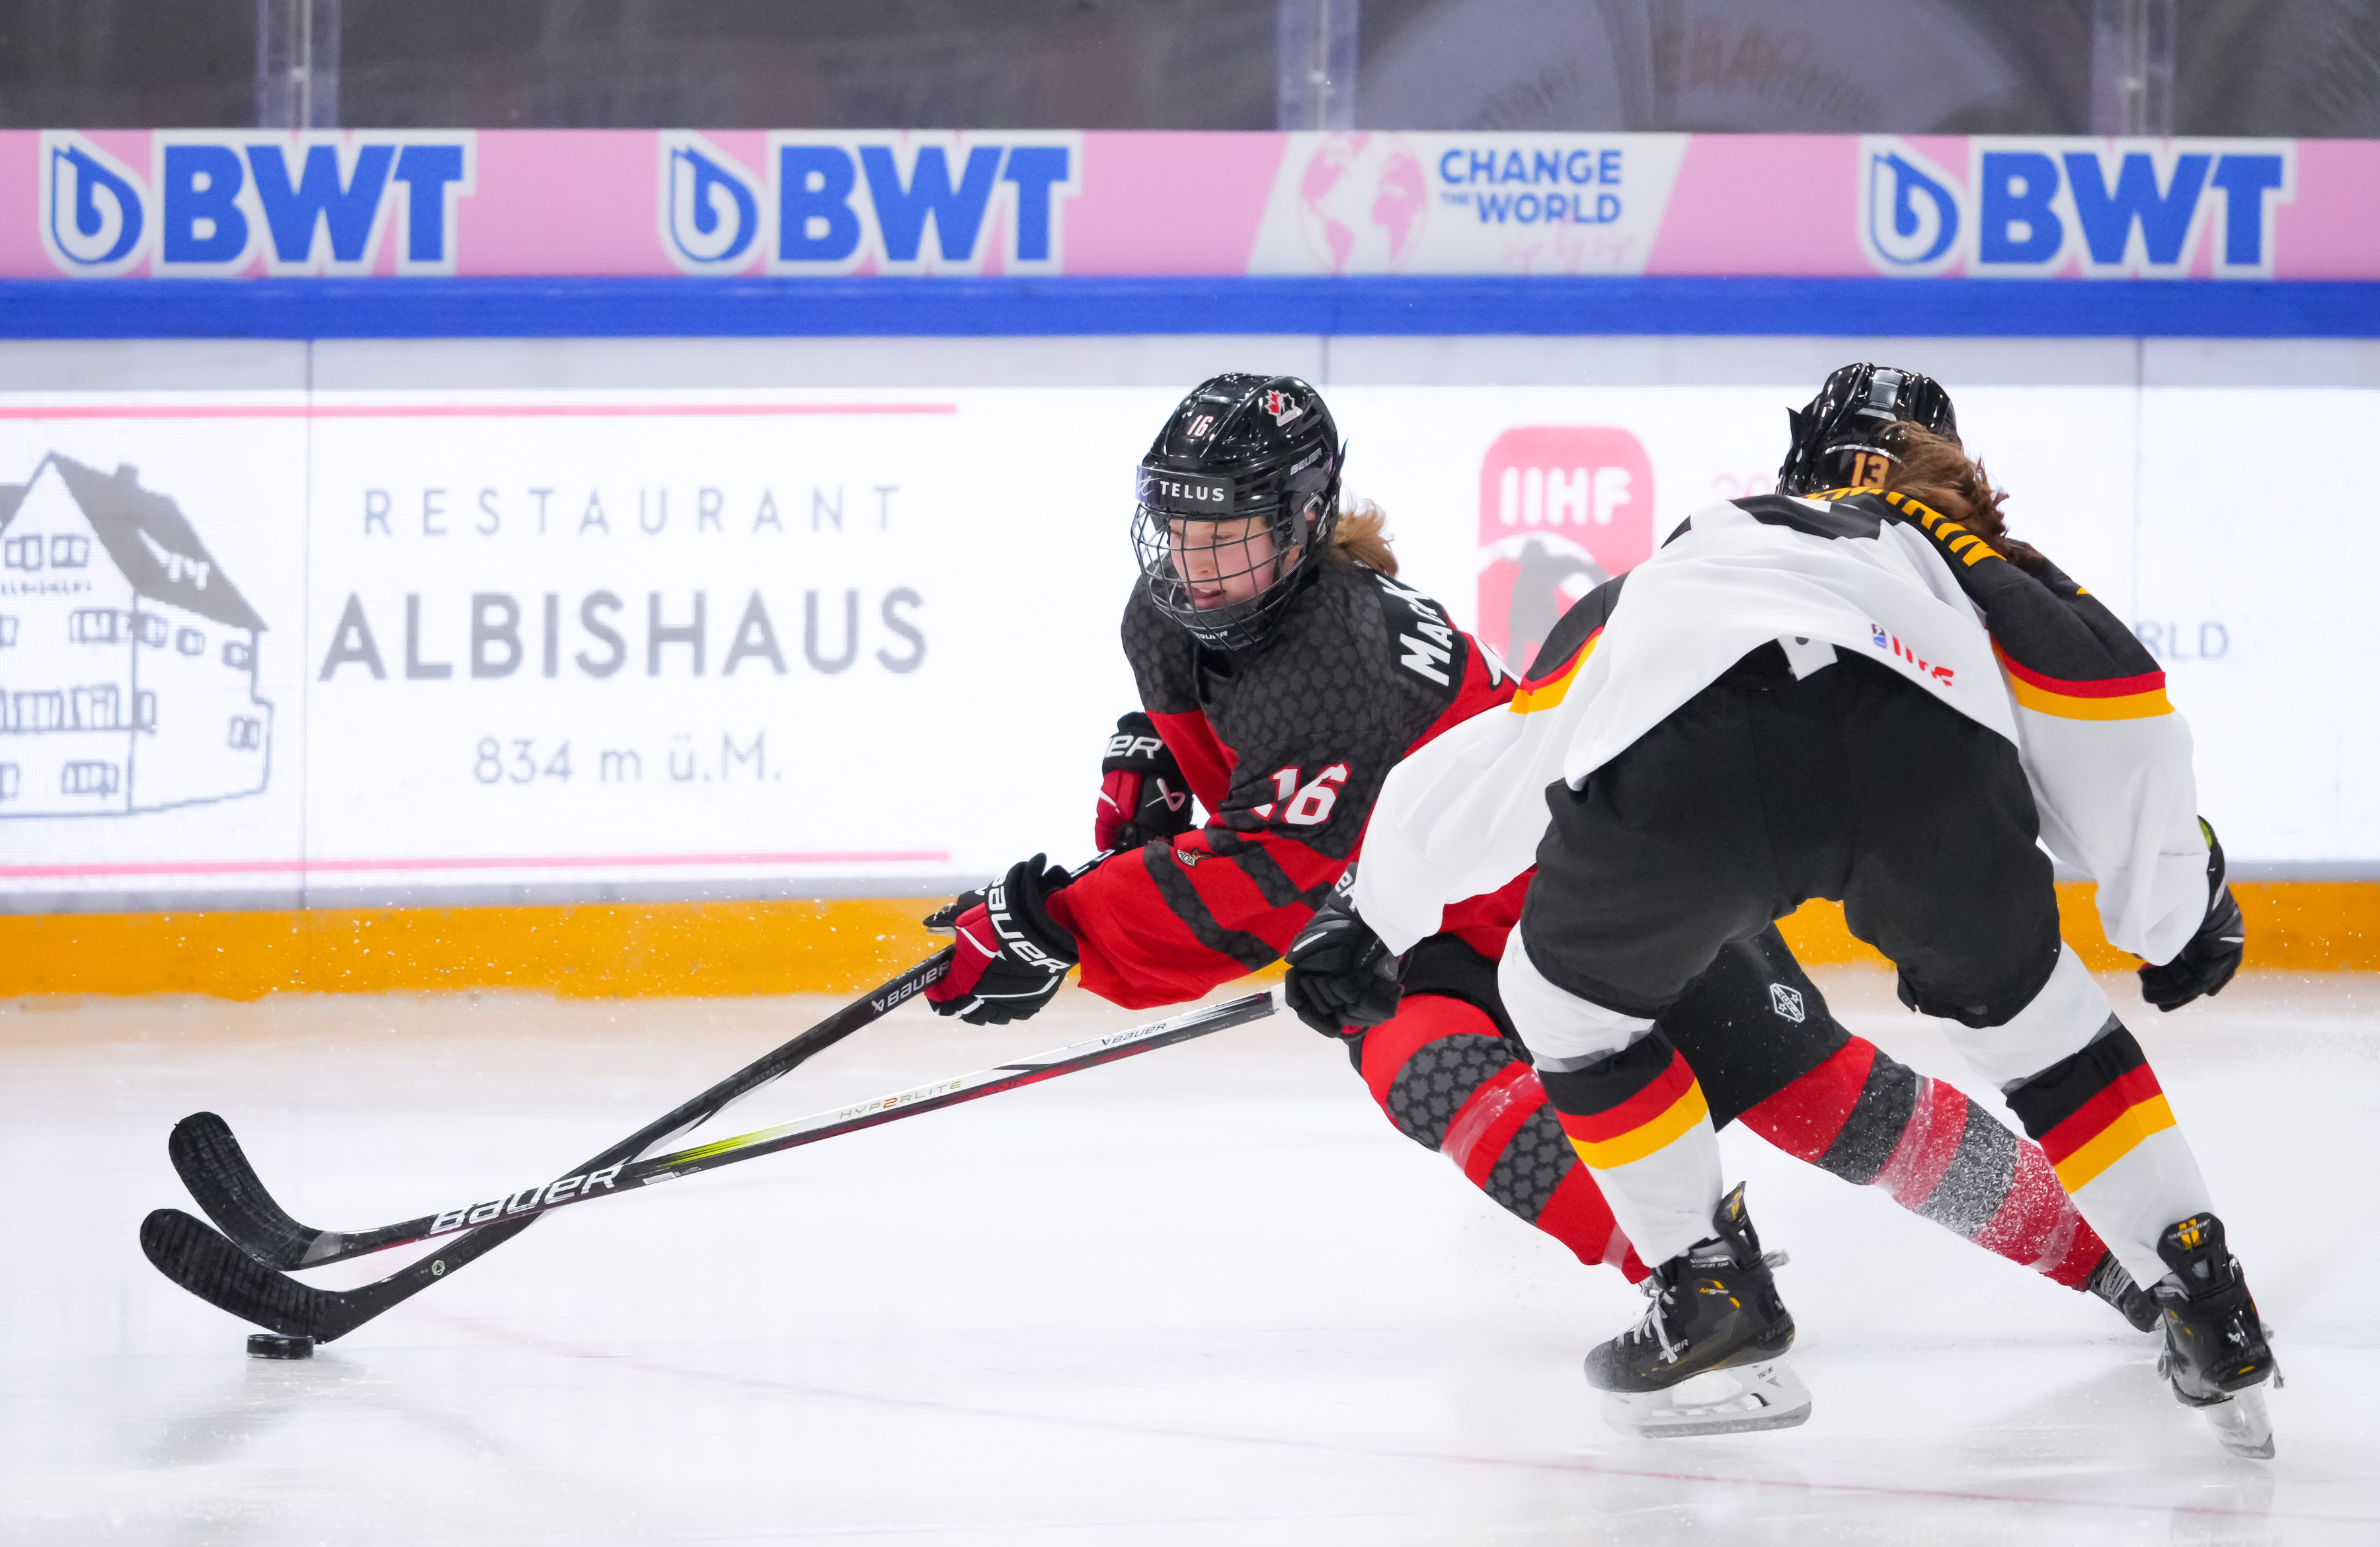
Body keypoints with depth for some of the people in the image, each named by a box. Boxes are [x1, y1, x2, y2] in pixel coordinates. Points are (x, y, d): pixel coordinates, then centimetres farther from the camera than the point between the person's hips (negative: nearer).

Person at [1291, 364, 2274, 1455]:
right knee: (2026, 1009, 25)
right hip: (1920, 742, 0)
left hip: (1669, 773, 1)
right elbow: (2109, 698, 23)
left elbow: (1470, 773, 52)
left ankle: (1708, 1283, 29)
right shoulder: (1960, 554, 39)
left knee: (1572, 998, 30)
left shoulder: (1659, 580, 45)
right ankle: (2200, 1296, 21)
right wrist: (2177, 909, 33)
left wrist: (1367, 919, 64)